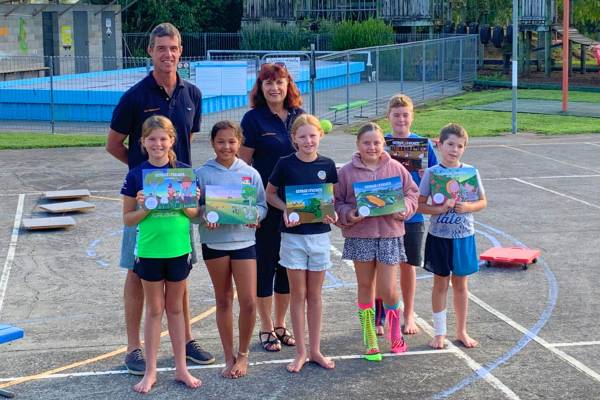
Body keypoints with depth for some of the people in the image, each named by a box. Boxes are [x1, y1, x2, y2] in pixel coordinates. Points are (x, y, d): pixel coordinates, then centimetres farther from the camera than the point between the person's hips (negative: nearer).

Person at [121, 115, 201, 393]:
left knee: (175, 308, 13)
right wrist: (145, 209, -18)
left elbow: (195, 213, 5)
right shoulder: (136, 176, -3)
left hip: (179, 250, 1)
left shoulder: (184, 171, 0)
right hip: (149, 251, -1)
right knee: (154, 310, 8)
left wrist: (185, 205, -16)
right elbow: (127, 219, 0)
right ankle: (150, 371, 18)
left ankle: (181, 368, 22)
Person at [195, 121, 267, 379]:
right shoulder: (202, 174, -1)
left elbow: (262, 205, 5)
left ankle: (243, 354, 17)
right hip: (214, 242, 0)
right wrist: (204, 216, -20)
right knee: (223, 300, 11)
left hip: (244, 240, 0)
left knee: (249, 302, -5)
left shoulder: (250, 174, 2)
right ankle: (229, 357, 22)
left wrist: (255, 215, -16)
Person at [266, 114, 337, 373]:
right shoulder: (285, 164, -6)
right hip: (293, 236, -2)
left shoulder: (327, 165, 0)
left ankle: (315, 350, 19)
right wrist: (285, 209, -15)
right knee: (298, 294, 4)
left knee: (315, 294, 10)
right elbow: (270, 194, 2)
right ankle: (301, 351, 14)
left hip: (320, 235, 2)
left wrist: (331, 213, -10)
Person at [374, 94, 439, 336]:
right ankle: (379, 317, 16)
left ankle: (409, 316, 26)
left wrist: (425, 175, -17)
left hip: (412, 214, 1)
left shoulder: (423, 144, 0)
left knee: (408, 265, 11)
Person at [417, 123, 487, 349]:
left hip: (464, 236, 2)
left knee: (460, 284, 12)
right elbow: (419, 205, -7)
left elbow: (483, 202, 5)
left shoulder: (470, 172, -2)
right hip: (439, 236, -2)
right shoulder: (432, 173, -7)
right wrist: (440, 209, -23)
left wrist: (468, 207, -15)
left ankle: (462, 331, 25)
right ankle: (440, 332, 20)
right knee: (441, 283, 9)